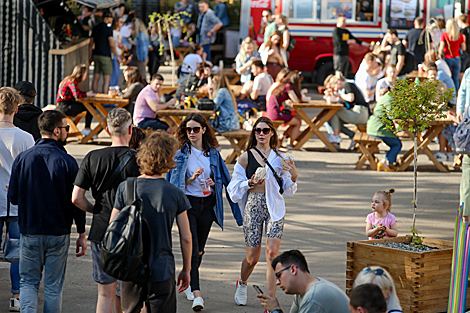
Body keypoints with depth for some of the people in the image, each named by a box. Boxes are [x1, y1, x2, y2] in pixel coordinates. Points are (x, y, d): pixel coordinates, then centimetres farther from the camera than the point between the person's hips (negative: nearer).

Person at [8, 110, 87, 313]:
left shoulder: (22, 159, -6)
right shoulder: (67, 162, -11)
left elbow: (13, 198, -1)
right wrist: (81, 234, 3)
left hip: (29, 232, 1)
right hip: (58, 234, -1)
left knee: (28, 282, 11)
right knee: (53, 287, 10)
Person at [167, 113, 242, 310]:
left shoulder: (213, 154, 5)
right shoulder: (180, 154, -3)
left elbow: (224, 179, 13)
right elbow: (175, 183, -3)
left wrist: (212, 183, -8)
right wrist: (191, 179, -18)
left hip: (207, 204, 4)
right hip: (188, 203, -4)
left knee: (200, 249, 13)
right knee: (192, 250, -12)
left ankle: (188, 283, 35)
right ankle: (196, 294, -16)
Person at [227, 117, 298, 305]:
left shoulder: (279, 158, 9)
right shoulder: (246, 157, 3)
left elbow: (287, 190, 14)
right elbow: (235, 187, 6)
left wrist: (293, 177, -5)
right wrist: (250, 183, -12)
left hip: (274, 207, 1)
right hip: (253, 205, -1)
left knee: (272, 252, -13)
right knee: (253, 257, 3)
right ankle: (242, 284, 37)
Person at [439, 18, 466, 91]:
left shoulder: (444, 35, -7)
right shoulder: (460, 36, -1)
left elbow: (441, 48, -11)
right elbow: (463, 48, 4)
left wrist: (440, 55, 6)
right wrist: (464, 39, 18)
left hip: (447, 58, -2)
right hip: (457, 58, 2)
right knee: (456, 79, 8)